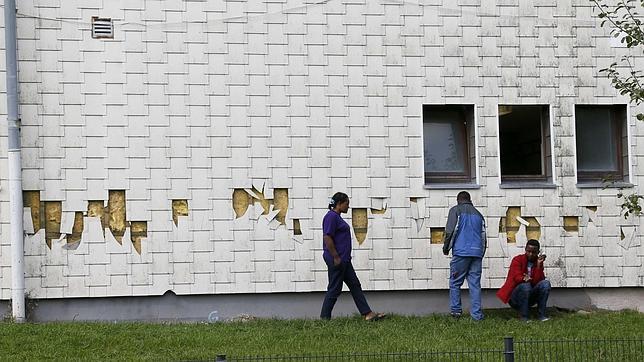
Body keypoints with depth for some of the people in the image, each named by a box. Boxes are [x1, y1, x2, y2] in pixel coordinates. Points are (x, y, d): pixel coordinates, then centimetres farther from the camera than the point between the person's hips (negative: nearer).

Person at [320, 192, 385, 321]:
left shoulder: (337, 217, 17)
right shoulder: (331, 217, -15)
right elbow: (327, 238, -22)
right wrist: (336, 257, -22)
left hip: (343, 259, 11)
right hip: (336, 260, -11)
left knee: (355, 286, 8)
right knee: (334, 289, -3)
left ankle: (367, 314, 8)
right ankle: (324, 317, 5)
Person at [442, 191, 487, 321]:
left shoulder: (455, 210, 6)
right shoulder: (478, 214, 21)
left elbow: (450, 230, -5)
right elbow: (483, 236, 19)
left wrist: (446, 247, 6)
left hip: (461, 252, -4)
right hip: (477, 253, 4)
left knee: (455, 282, 5)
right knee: (475, 284, 2)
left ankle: (456, 310, 2)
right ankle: (477, 314, -3)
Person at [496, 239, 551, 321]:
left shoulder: (538, 262, 4)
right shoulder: (517, 260, -5)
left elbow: (538, 281, -10)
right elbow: (516, 277, -20)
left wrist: (539, 265, -17)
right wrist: (524, 279, -42)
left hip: (530, 298, 4)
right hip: (514, 298, -4)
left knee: (545, 283, -18)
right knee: (525, 285, -34)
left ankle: (542, 315, -19)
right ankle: (524, 317, -26)